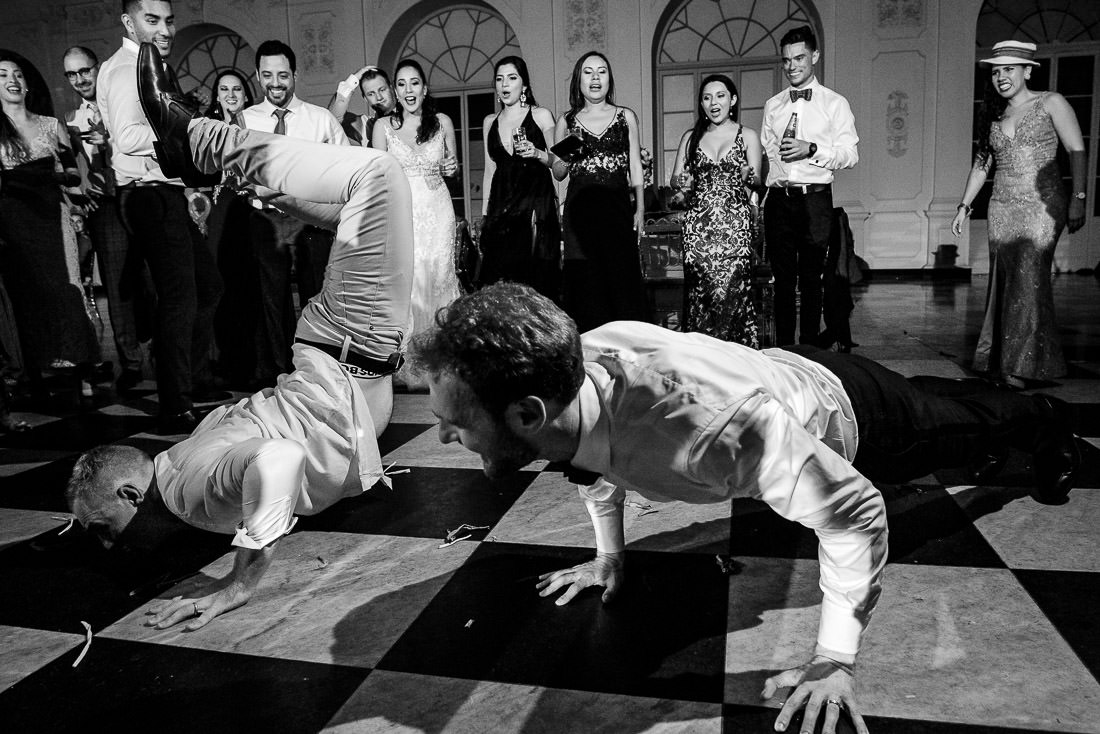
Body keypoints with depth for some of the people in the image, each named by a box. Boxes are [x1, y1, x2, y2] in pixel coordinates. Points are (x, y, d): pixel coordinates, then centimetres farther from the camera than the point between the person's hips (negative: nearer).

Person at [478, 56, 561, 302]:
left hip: (536, 203, -3)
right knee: (499, 277, -2)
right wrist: (484, 212, 13)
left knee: (535, 275, -8)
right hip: (502, 205, 4)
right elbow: (490, 169, 18)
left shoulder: (541, 115, 4)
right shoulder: (490, 122, 16)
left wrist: (538, 154, -16)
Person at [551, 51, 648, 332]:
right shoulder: (566, 121, 11)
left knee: (621, 276, -5)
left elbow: (635, 166, 10)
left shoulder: (626, 117, 11)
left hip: (617, 206, 0)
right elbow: (558, 173, 13)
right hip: (580, 209, 0)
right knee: (585, 280, -3)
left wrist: (640, 208, 1)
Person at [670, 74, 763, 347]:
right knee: (700, 289, -4)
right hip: (698, 222, 2)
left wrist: (747, 174, -22)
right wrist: (682, 181, -10)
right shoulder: (691, 137, 16)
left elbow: (756, 179, 1)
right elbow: (675, 179, 14)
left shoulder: (747, 136, 10)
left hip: (735, 222, -2)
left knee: (731, 288, -10)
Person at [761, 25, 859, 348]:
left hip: (815, 200, -3)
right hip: (778, 200, 3)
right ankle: (783, 349, 12)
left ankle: (809, 349, 9)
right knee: (783, 279, 6)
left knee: (811, 279, 1)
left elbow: (850, 155, -3)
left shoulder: (835, 103, 3)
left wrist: (811, 149, -17)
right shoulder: (772, 105, 14)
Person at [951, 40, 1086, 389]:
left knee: (1029, 278, -15)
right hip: (1002, 208, 5)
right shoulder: (992, 115, 16)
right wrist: (964, 205, 14)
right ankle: (1001, 361, 2)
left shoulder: (1050, 103, 3)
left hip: (1042, 206, -4)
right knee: (1003, 280, -1)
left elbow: (1077, 151, -2)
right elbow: (981, 164, 21)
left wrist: (1078, 198, -12)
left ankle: (1023, 364, -12)